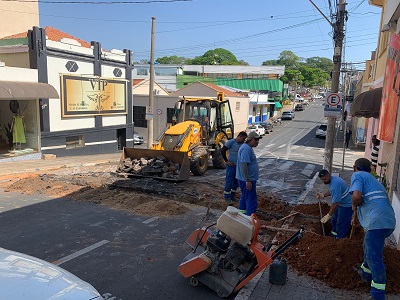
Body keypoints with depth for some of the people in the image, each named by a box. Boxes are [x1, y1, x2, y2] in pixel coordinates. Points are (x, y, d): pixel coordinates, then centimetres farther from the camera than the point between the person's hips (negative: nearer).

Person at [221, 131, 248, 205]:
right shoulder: (231, 142, -11)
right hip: (231, 165, -6)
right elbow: (222, 150, -15)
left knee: (236, 182, 12)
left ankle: (232, 196, 28)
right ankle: (227, 197, 11)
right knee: (229, 182, -1)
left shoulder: (242, 144, 8)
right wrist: (226, 161, -13)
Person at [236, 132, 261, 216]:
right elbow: (243, 165, -27)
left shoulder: (248, 147, 14)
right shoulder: (246, 149, -21)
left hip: (246, 179, 11)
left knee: (245, 196, 20)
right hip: (247, 180, -11)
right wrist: (248, 181, -27)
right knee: (251, 200, -7)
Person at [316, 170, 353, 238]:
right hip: (340, 203, 11)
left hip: (346, 205, -11)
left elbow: (335, 202, -32)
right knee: (334, 220, 22)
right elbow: (331, 191, 15)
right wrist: (323, 195, -2)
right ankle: (334, 235, 39)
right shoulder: (332, 178, -4)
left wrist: (329, 215, -25)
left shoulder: (335, 185, -36)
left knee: (341, 225, 0)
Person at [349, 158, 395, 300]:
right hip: (390, 221, 9)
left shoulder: (357, 175, 2)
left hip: (377, 222, -9)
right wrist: (356, 217, 54)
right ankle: (366, 272, 45)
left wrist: (354, 205, 4)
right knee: (369, 247, 28)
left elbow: (357, 196, -18)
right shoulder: (374, 180, 29)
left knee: (374, 257, -6)